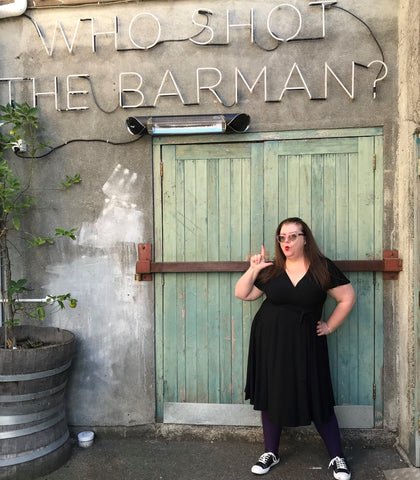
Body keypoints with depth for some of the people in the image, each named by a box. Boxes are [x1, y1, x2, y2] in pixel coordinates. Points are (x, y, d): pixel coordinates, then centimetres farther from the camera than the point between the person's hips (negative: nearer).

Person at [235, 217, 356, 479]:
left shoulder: (323, 268, -4)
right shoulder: (272, 270, 3)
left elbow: (348, 298, -2)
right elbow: (242, 293, 5)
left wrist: (330, 326, -3)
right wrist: (253, 270, -8)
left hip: (306, 344, -2)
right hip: (270, 342, 3)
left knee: (318, 399, 3)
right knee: (271, 397, 10)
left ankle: (338, 458, 22)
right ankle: (271, 453, 29)